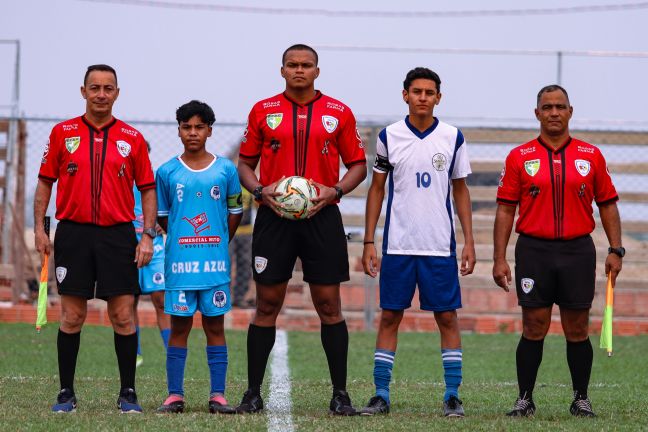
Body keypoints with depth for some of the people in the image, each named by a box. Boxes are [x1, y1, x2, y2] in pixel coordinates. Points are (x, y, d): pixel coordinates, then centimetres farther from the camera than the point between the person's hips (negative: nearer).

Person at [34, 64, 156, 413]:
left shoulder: (132, 138, 6)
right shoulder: (63, 133, 6)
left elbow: (147, 189, 8)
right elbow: (45, 182, 9)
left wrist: (148, 235, -1)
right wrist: (39, 228, 1)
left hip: (118, 234, 0)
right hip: (73, 233, 0)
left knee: (123, 316, -2)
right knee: (71, 316, 0)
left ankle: (128, 394, 5)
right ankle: (66, 394, 7)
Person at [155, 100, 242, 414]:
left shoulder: (226, 170, 3)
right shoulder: (167, 172, 3)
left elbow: (235, 212, 12)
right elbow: (162, 215, 12)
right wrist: (183, 241, 12)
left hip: (215, 262, 0)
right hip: (179, 261, 0)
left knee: (215, 326, 4)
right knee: (179, 326, 2)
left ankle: (218, 395, 5)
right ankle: (175, 394, 5)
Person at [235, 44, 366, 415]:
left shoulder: (339, 113, 6)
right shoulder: (263, 111, 7)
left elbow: (358, 165, 9)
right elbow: (245, 164, 11)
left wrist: (334, 191, -9)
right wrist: (260, 190, -8)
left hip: (321, 216, 0)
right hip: (274, 217, 0)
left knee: (329, 305, -1)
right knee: (267, 305, 1)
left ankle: (340, 394, 4)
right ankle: (253, 394, 7)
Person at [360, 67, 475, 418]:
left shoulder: (453, 138, 3)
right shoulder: (389, 137, 2)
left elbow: (460, 190, 10)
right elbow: (377, 189, 8)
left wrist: (469, 241, 4)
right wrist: (368, 242, 3)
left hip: (441, 245, 0)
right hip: (397, 244, 0)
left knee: (447, 316, 0)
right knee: (390, 316, 2)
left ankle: (452, 395, 5)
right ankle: (381, 395, 6)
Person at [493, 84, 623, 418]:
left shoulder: (591, 156, 6)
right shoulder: (520, 158, 3)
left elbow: (607, 204, 10)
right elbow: (505, 209, 3)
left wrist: (615, 250, 1)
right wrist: (499, 259, -3)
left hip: (578, 251, 1)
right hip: (534, 250, -1)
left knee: (577, 330, 4)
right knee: (533, 329, 0)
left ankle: (581, 399, 14)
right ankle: (525, 399, 9)